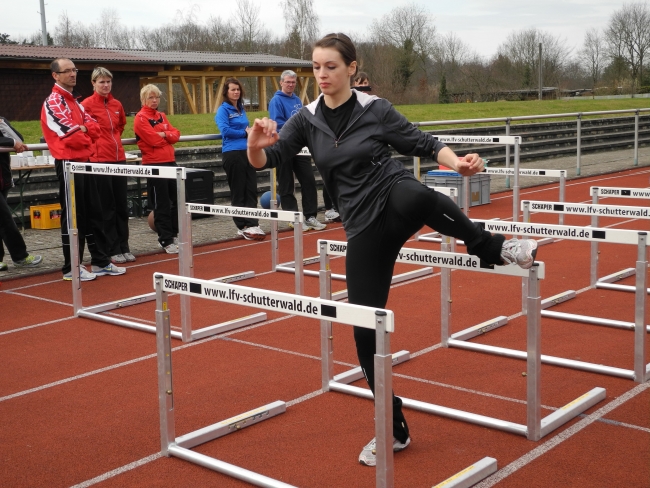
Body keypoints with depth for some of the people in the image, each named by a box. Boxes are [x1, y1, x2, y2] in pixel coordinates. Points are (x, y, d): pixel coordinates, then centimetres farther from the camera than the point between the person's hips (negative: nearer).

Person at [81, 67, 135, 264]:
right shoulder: (87, 104, -7)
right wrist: (93, 146, 0)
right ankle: (113, 250, 9)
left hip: (119, 158, 6)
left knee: (122, 205, 9)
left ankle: (124, 247, 17)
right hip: (99, 160, -6)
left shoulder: (116, 105, 10)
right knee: (107, 207, 1)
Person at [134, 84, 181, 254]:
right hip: (154, 164, -7)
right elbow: (153, 139, -17)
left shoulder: (162, 116, 16)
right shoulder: (140, 118, -7)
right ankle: (166, 241, 3)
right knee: (161, 205, -2)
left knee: (176, 200, 12)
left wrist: (163, 134, -13)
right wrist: (168, 136, 0)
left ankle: (173, 235, 24)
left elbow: (176, 134, 6)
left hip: (170, 161, 7)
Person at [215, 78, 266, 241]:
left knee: (251, 190, 2)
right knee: (238, 192, -1)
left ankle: (251, 224, 5)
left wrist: (250, 132, 0)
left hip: (247, 152, 7)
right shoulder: (223, 110, -3)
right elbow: (225, 130, -16)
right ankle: (243, 226, 4)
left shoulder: (241, 109, 17)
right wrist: (244, 133, -6)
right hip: (232, 153, -7)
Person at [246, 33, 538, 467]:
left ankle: (494, 247, -16)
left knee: (414, 197, -43)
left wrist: (458, 163, -18)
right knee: (365, 327, 0)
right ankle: (394, 430, 17)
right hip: (363, 228, 3)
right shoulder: (307, 120, 4)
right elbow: (266, 160, 0)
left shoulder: (375, 109, -4)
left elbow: (423, 143, 1)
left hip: (395, 197, -3)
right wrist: (255, 145, -24)